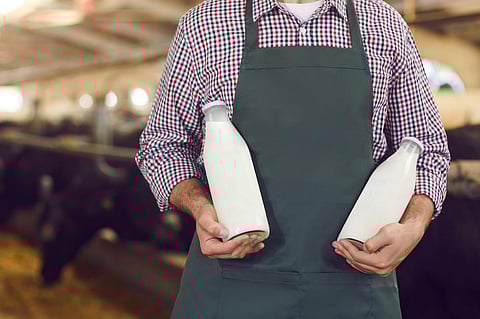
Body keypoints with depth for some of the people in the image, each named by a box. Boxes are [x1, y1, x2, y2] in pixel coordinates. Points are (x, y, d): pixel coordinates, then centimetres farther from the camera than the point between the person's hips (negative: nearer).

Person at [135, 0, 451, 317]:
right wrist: (200, 207, -13)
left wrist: (414, 227, -10)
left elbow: (427, 148, 10)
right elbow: (162, 141, 7)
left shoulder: (387, 26, 3)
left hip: (354, 275, 2)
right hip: (234, 278, -1)